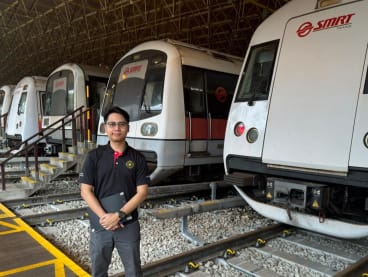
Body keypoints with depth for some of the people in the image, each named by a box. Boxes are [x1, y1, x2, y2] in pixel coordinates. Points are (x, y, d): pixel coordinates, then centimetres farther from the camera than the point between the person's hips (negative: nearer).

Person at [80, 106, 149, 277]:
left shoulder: (137, 158, -2)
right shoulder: (94, 156, -3)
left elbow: (142, 192, -7)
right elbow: (85, 191, -6)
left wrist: (119, 215, -17)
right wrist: (103, 217, -16)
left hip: (129, 225, 0)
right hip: (100, 224, 0)